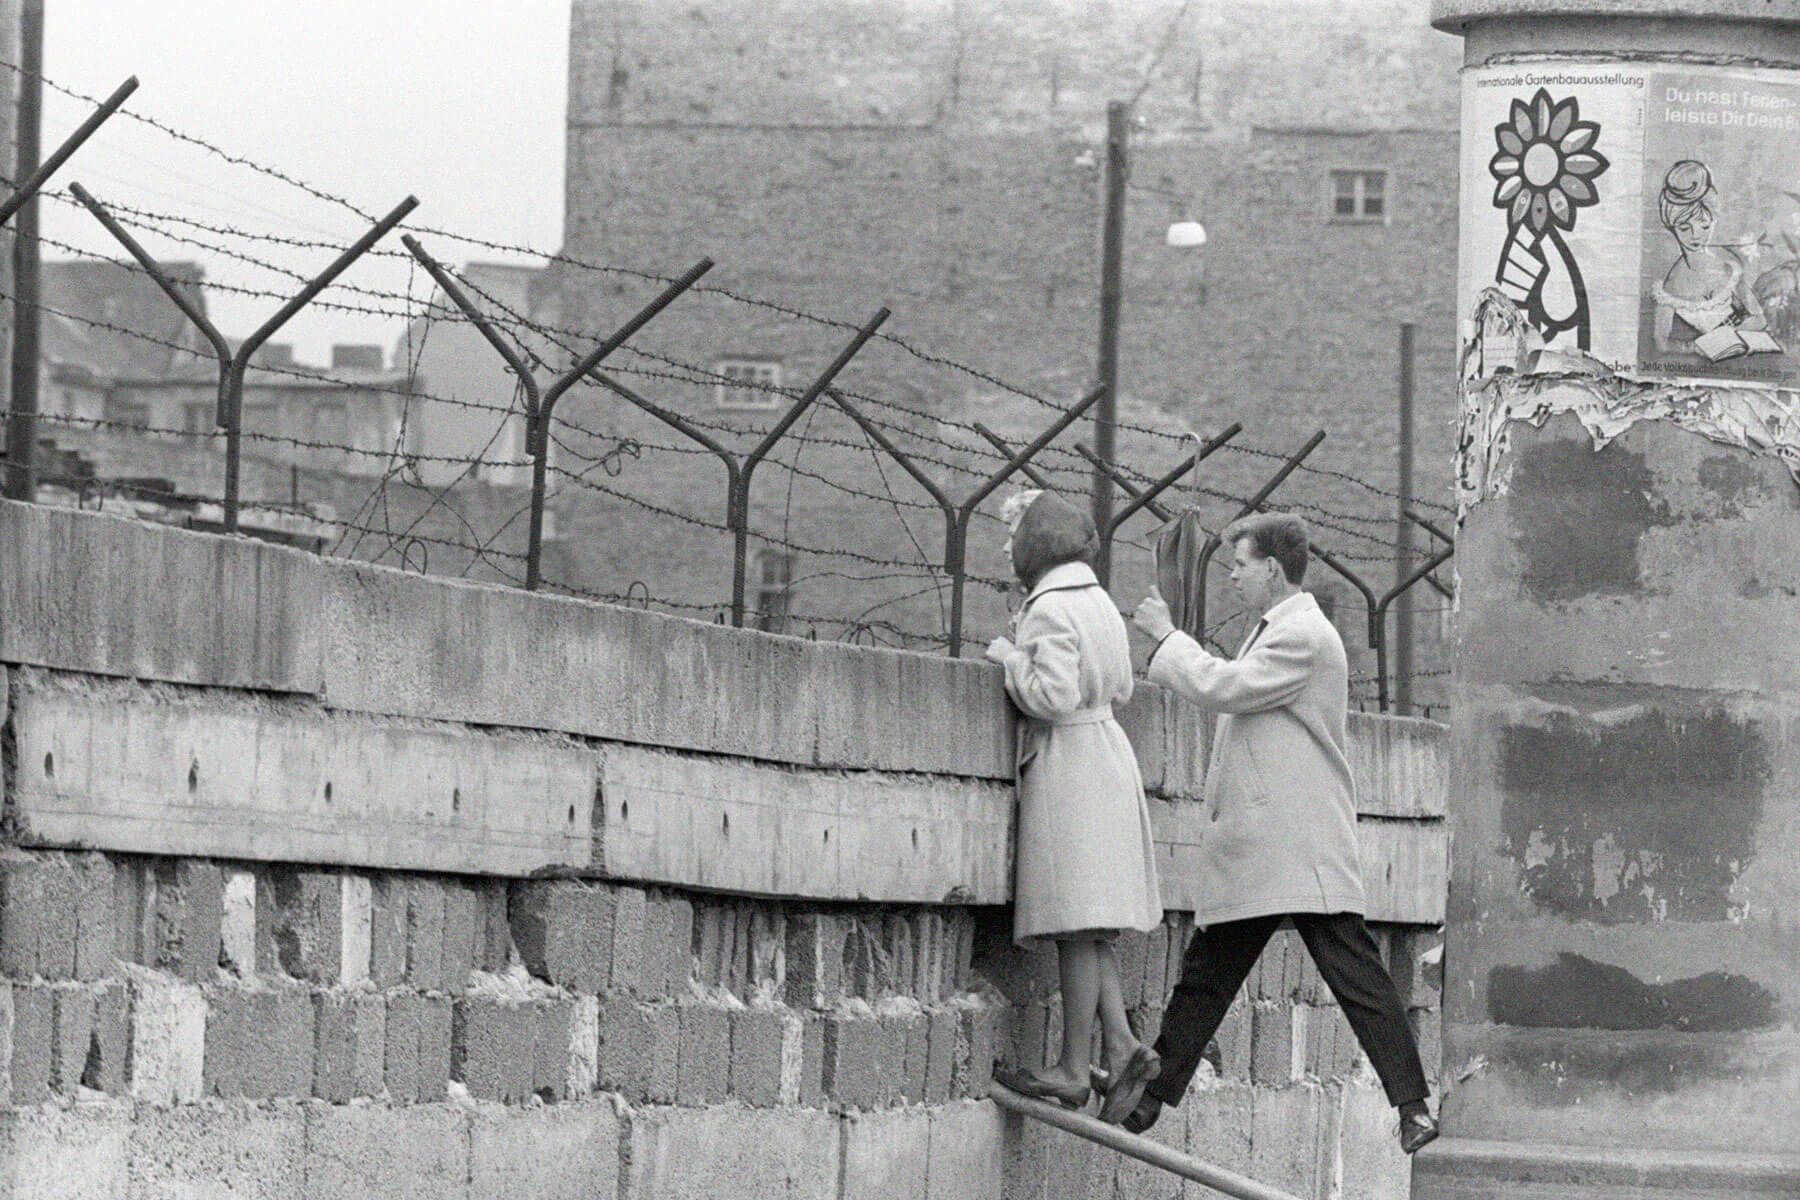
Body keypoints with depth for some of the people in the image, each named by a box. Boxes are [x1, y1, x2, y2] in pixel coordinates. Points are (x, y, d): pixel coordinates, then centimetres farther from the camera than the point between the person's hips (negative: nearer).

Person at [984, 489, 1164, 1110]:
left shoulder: (1050, 608, -14)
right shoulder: (1098, 601, 15)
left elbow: (1054, 695, -22)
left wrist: (1009, 658, -7)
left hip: (1065, 762, -9)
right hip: (1106, 754, 9)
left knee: (1076, 926, -7)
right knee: (1087, 925, 11)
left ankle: (1073, 1070, -5)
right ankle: (1120, 1045, 2)